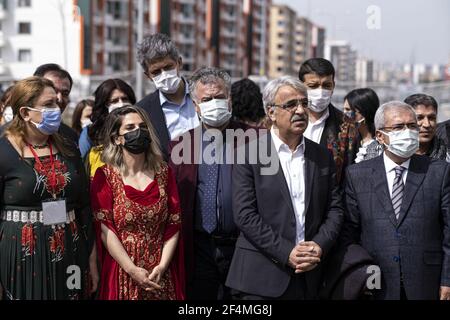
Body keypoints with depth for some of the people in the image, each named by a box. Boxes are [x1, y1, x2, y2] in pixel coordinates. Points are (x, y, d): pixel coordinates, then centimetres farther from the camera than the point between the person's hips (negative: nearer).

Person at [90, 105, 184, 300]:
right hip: (122, 273, -3)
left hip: (161, 276, 3)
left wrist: (162, 266, -10)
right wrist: (133, 270, -16)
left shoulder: (164, 173, 6)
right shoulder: (105, 176, -2)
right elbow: (104, 229, -9)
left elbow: (174, 224, 2)